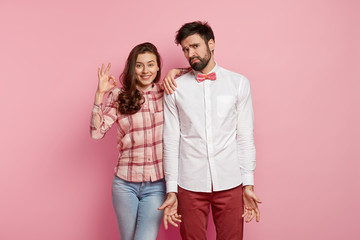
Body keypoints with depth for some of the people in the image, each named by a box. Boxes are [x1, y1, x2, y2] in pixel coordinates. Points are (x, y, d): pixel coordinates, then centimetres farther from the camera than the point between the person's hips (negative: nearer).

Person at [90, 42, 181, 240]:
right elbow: (96, 132, -6)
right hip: (125, 184, 1)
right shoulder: (119, 97, 1)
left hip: (157, 185, -1)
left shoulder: (167, 94, 2)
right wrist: (100, 94, -12)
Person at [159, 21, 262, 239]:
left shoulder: (239, 83, 3)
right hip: (190, 184, 0)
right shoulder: (175, 88, 2)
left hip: (230, 182, 0)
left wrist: (248, 183, -2)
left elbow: (246, 137, 2)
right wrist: (171, 190, -1)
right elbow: (171, 141, 2)